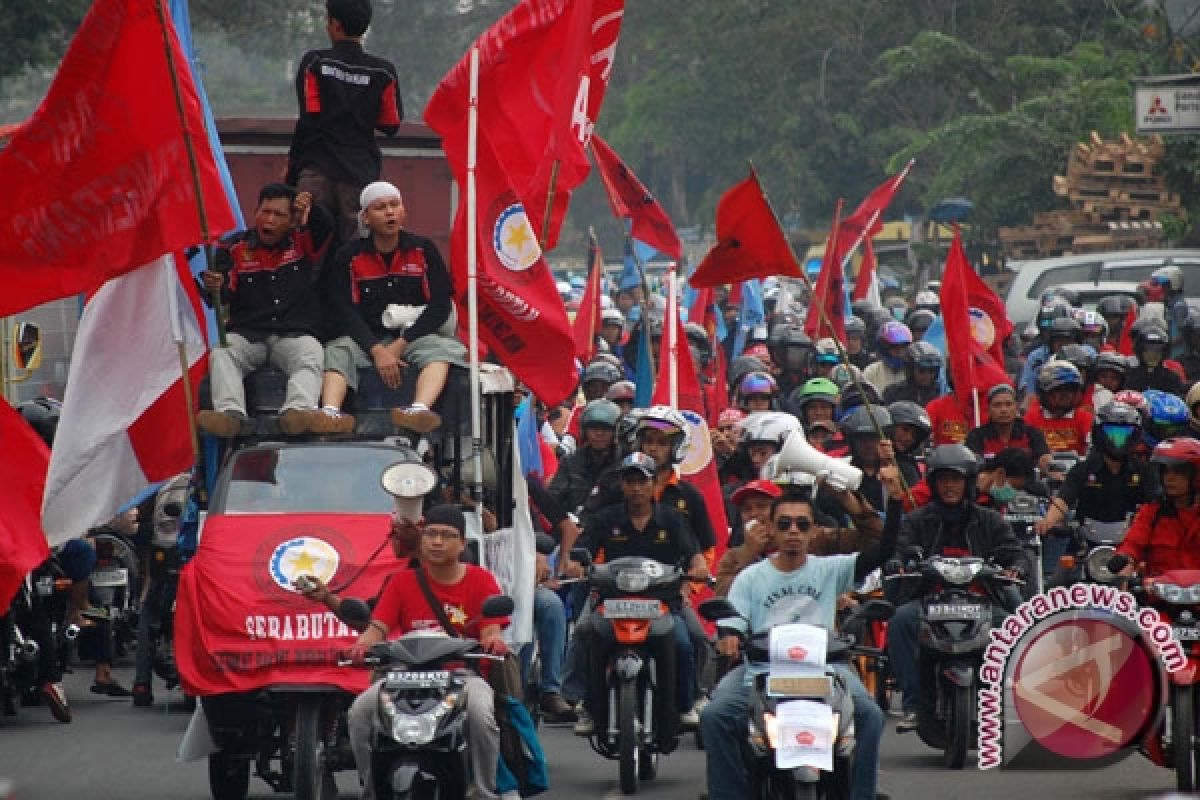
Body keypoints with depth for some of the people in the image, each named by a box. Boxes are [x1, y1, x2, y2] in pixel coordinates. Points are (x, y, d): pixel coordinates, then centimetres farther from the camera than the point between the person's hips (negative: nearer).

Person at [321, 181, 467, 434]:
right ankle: (329, 413, -54)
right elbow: (345, 311, -4)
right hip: (367, 339, 1)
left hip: (417, 336, -1)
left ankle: (419, 411, -59)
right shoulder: (348, 257, 5)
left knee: (441, 348, -32)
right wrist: (377, 351, -20)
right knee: (336, 352, -28)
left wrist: (400, 345, -13)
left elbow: (440, 305, -2)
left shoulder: (423, 250, 6)